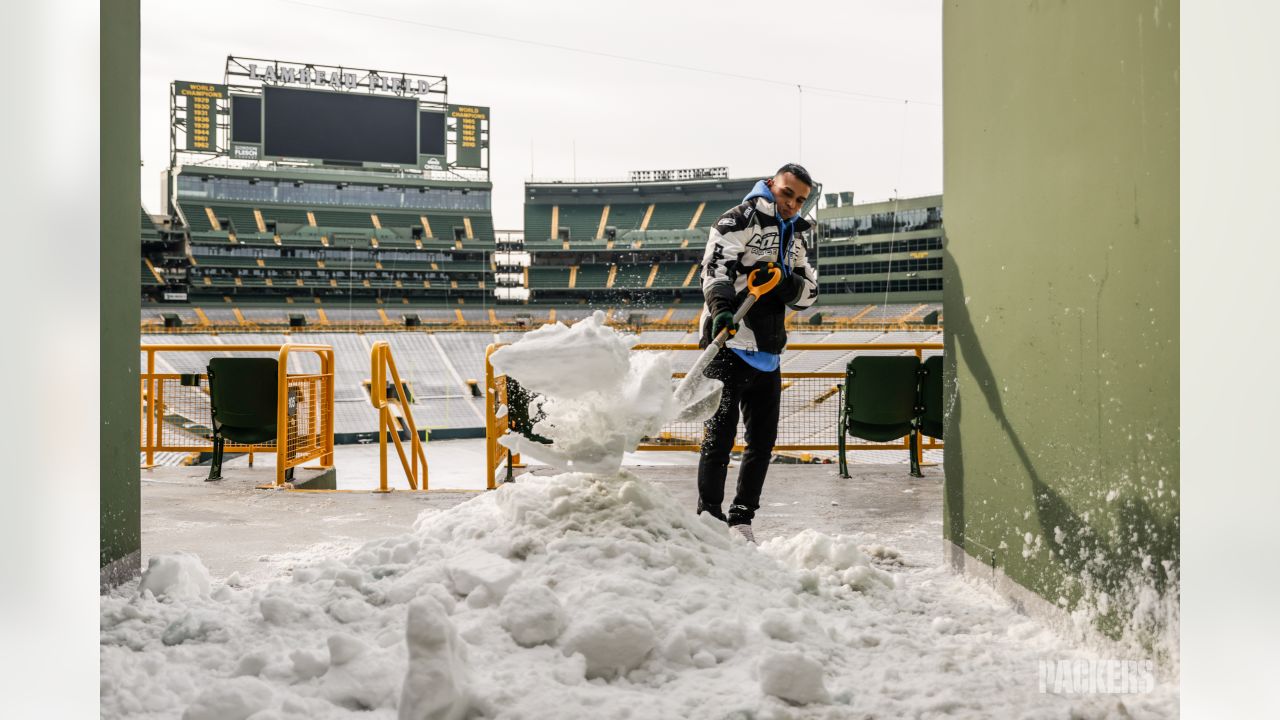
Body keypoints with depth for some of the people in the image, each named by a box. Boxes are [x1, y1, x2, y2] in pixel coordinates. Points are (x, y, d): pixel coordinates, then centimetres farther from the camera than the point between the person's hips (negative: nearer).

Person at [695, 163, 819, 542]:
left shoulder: (793, 237, 20)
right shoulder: (741, 219, -4)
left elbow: (808, 293, 13)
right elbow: (716, 264, -21)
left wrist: (784, 282, -9)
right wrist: (721, 308, -38)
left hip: (767, 353, 8)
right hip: (729, 343, -8)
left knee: (763, 440, 9)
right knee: (720, 434, -5)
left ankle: (741, 519, 19)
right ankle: (709, 518, 2)